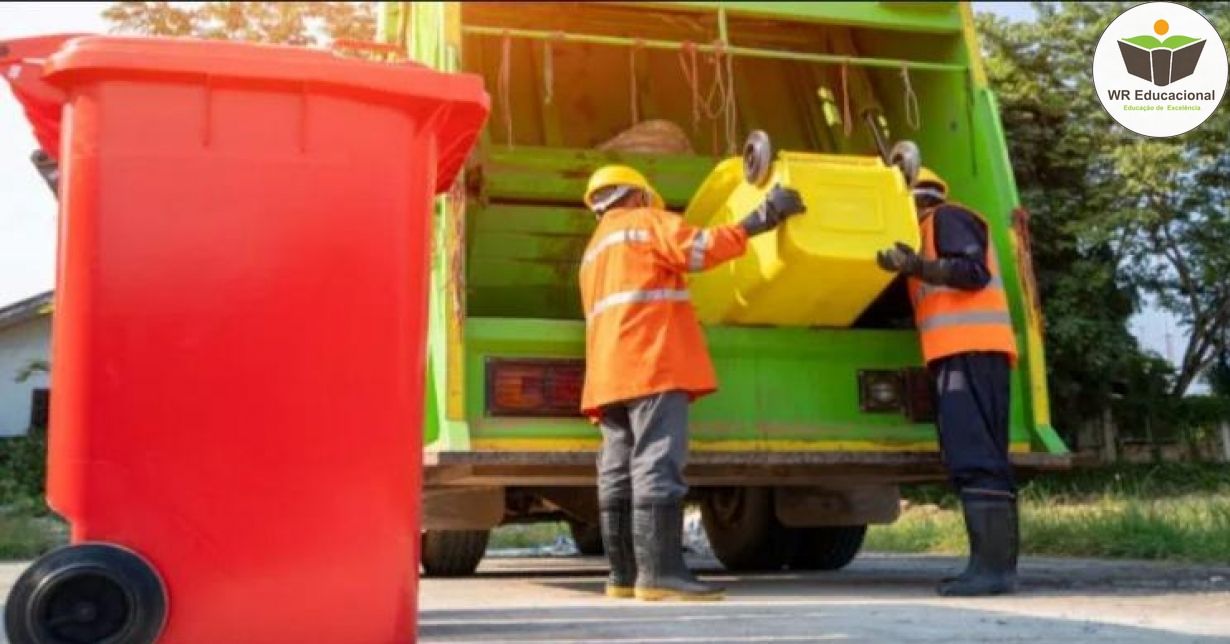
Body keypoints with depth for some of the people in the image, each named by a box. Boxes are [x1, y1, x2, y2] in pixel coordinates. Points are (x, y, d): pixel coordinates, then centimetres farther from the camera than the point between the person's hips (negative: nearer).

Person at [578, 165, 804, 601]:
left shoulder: (593, 253, 31)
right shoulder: (646, 222, 7)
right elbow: (700, 249, -9)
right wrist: (756, 222, -6)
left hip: (610, 374, 9)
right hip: (653, 365, -9)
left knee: (619, 474, 3)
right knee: (656, 466, -16)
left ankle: (625, 576, 3)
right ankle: (659, 573, -22)